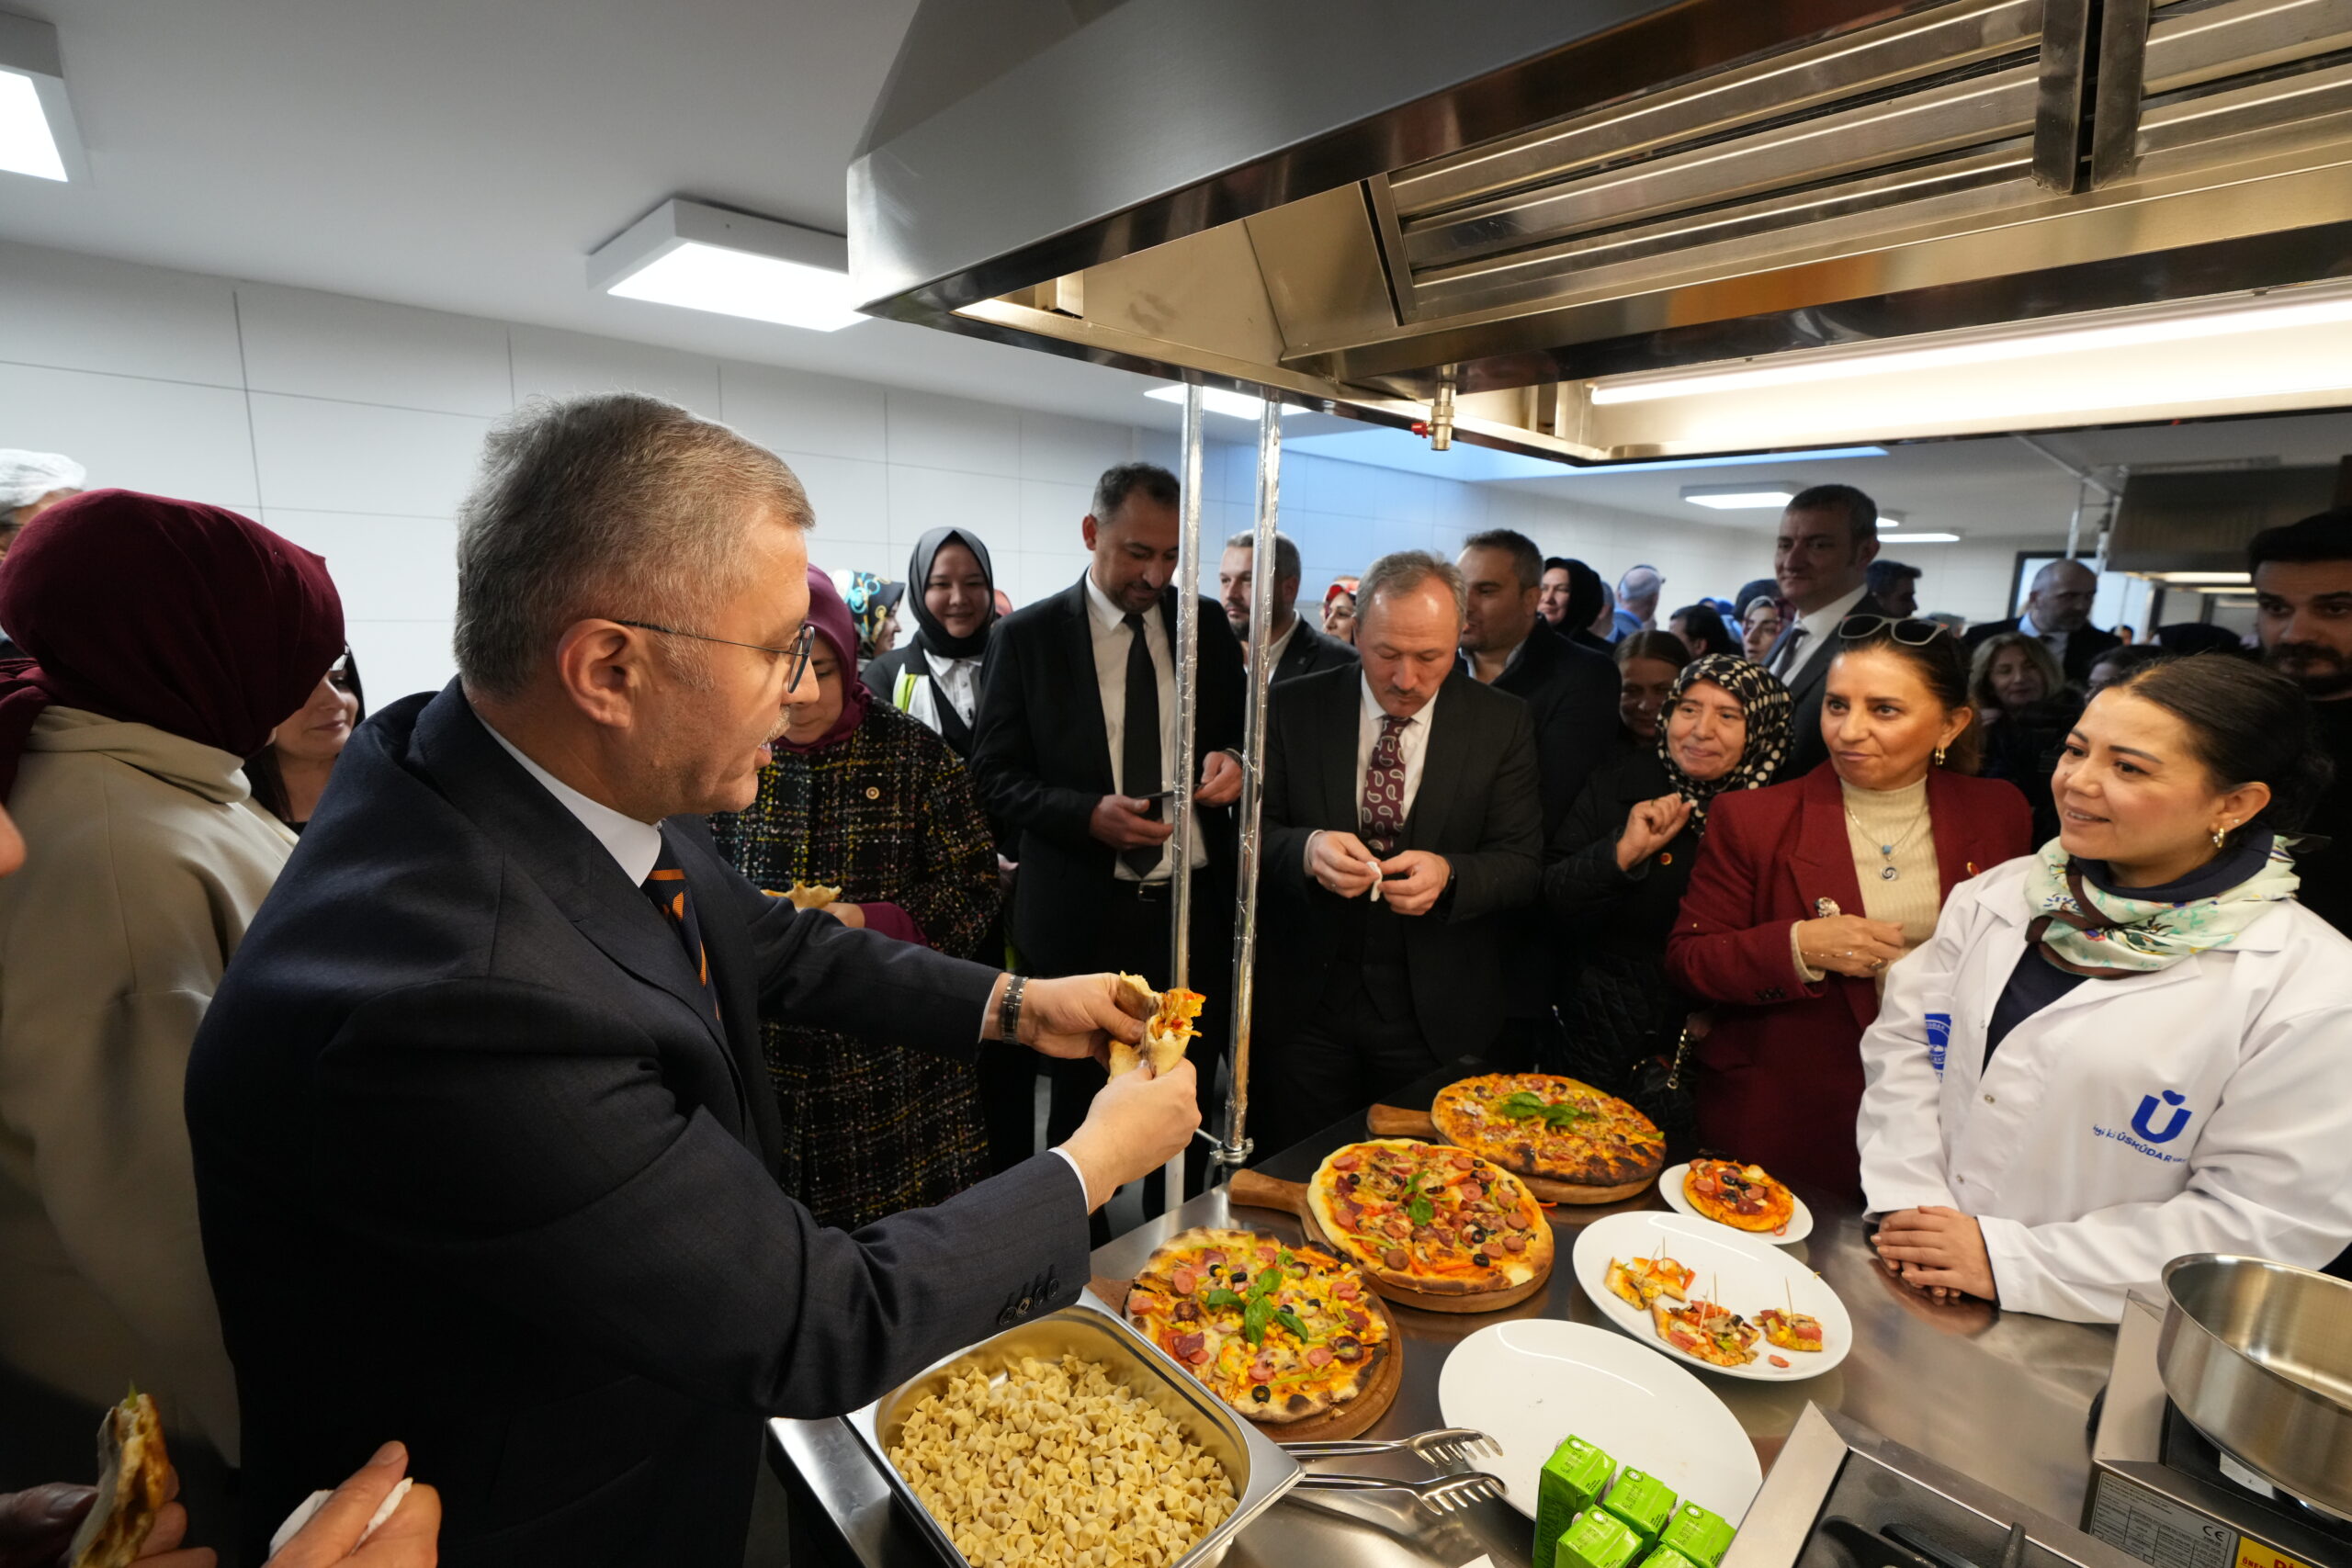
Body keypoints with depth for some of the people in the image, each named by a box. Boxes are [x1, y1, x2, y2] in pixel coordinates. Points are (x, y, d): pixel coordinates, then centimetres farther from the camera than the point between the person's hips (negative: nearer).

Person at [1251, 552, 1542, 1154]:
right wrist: (1306, 850, -25)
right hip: (1306, 997, 1)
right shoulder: (1295, 707, -3)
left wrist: (1448, 875, -24)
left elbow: (1520, 862, -4)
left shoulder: (1502, 722, -3)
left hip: (1438, 1013, 0)